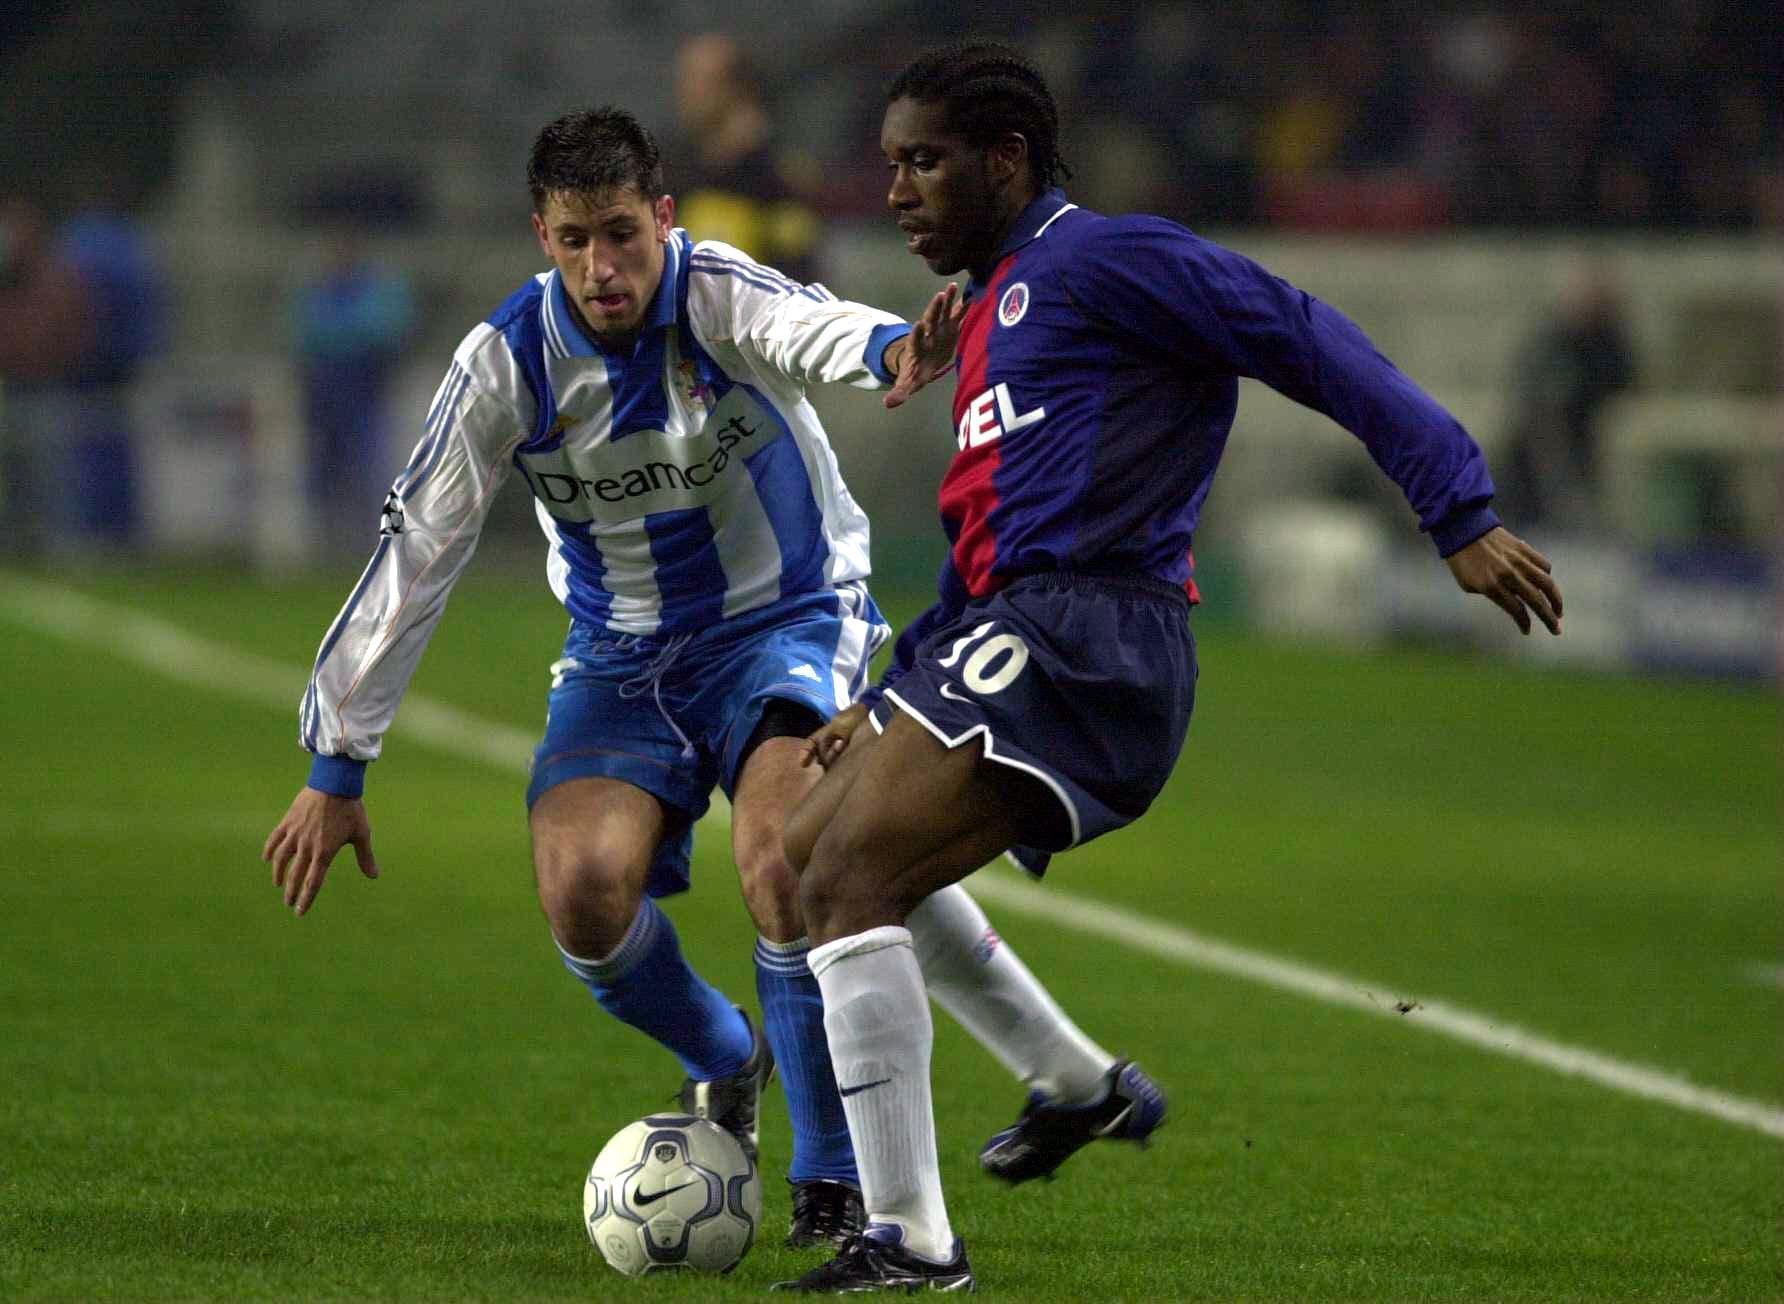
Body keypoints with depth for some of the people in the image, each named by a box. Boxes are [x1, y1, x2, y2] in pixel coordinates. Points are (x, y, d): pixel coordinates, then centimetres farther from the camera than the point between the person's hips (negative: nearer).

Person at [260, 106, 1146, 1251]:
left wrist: (889, 350, -71)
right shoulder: (508, 362, -12)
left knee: (783, 865, -28)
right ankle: (723, 1057, 13)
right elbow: (415, 552, -7)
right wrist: (337, 766, -7)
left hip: (786, 627, -3)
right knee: (584, 894, -21)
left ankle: (833, 1181, -11)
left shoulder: (716, 296, -20)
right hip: (623, 665, 3)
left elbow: (808, 328, -44)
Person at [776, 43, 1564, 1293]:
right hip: (1011, 631, 11)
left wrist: (1463, 515, -19)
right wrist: (891, 702, 29)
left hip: (1080, 633, -11)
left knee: (851, 881, -19)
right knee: (815, 852, 23)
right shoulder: (992, 307, 25)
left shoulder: (1098, 259, -5)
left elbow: (1314, 346, -12)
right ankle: (1078, 1083, 31)